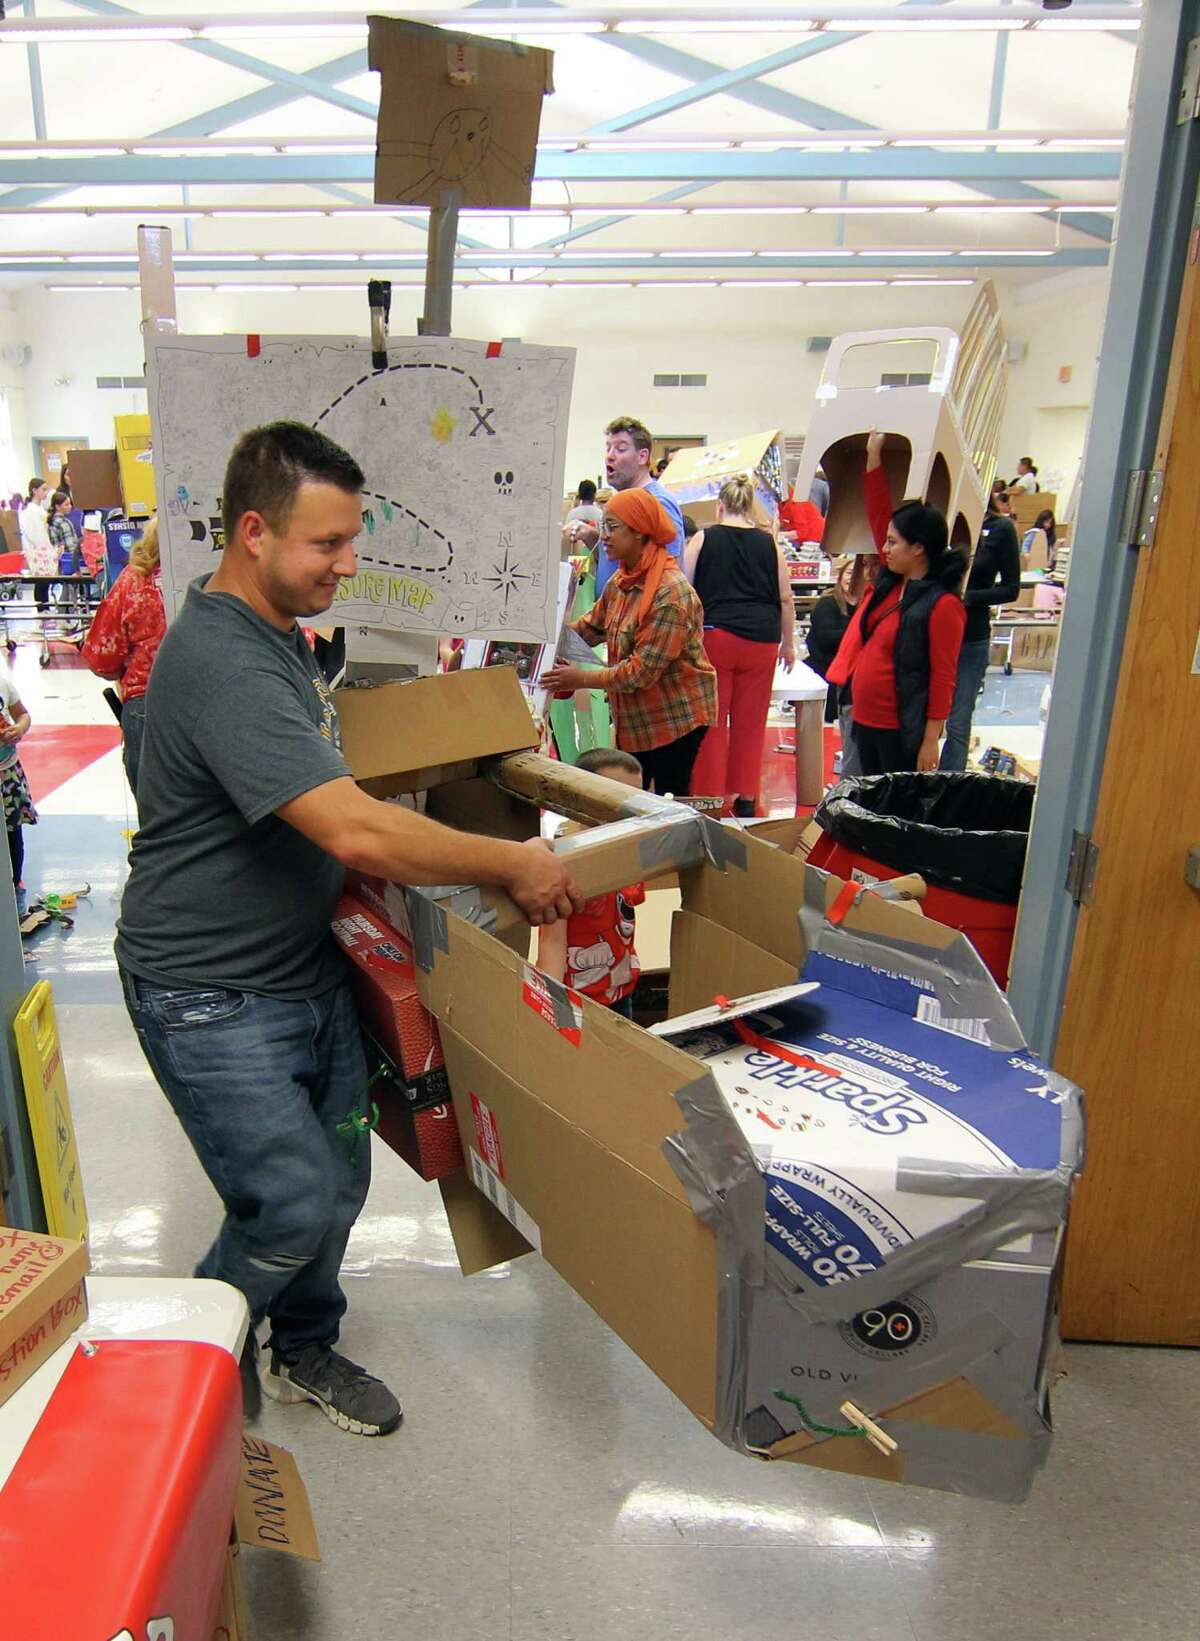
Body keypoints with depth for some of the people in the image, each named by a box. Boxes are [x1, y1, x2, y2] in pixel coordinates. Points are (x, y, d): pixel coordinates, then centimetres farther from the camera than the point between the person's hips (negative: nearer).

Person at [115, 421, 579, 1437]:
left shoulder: (276, 630, 8)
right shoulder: (221, 664, -26)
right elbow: (355, 832, -35)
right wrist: (515, 867, -25)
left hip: (307, 967, 9)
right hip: (213, 997, -9)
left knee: (339, 1179, 15)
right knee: (294, 1202, -3)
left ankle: (304, 1350, 40)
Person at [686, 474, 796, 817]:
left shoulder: (703, 539, 2)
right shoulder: (770, 544, 6)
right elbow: (786, 599, 7)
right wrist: (788, 644, 18)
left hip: (713, 637, -1)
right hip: (761, 643, 2)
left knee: (711, 722, 5)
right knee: (750, 723, 9)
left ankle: (710, 797, 7)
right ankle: (746, 798, 15)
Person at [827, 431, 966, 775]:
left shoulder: (942, 604, -16)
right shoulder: (891, 581, 6)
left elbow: (943, 678, -17)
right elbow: (878, 514, 13)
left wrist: (930, 741, -19)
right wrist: (874, 456, 11)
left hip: (903, 732, -8)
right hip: (865, 721, 8)